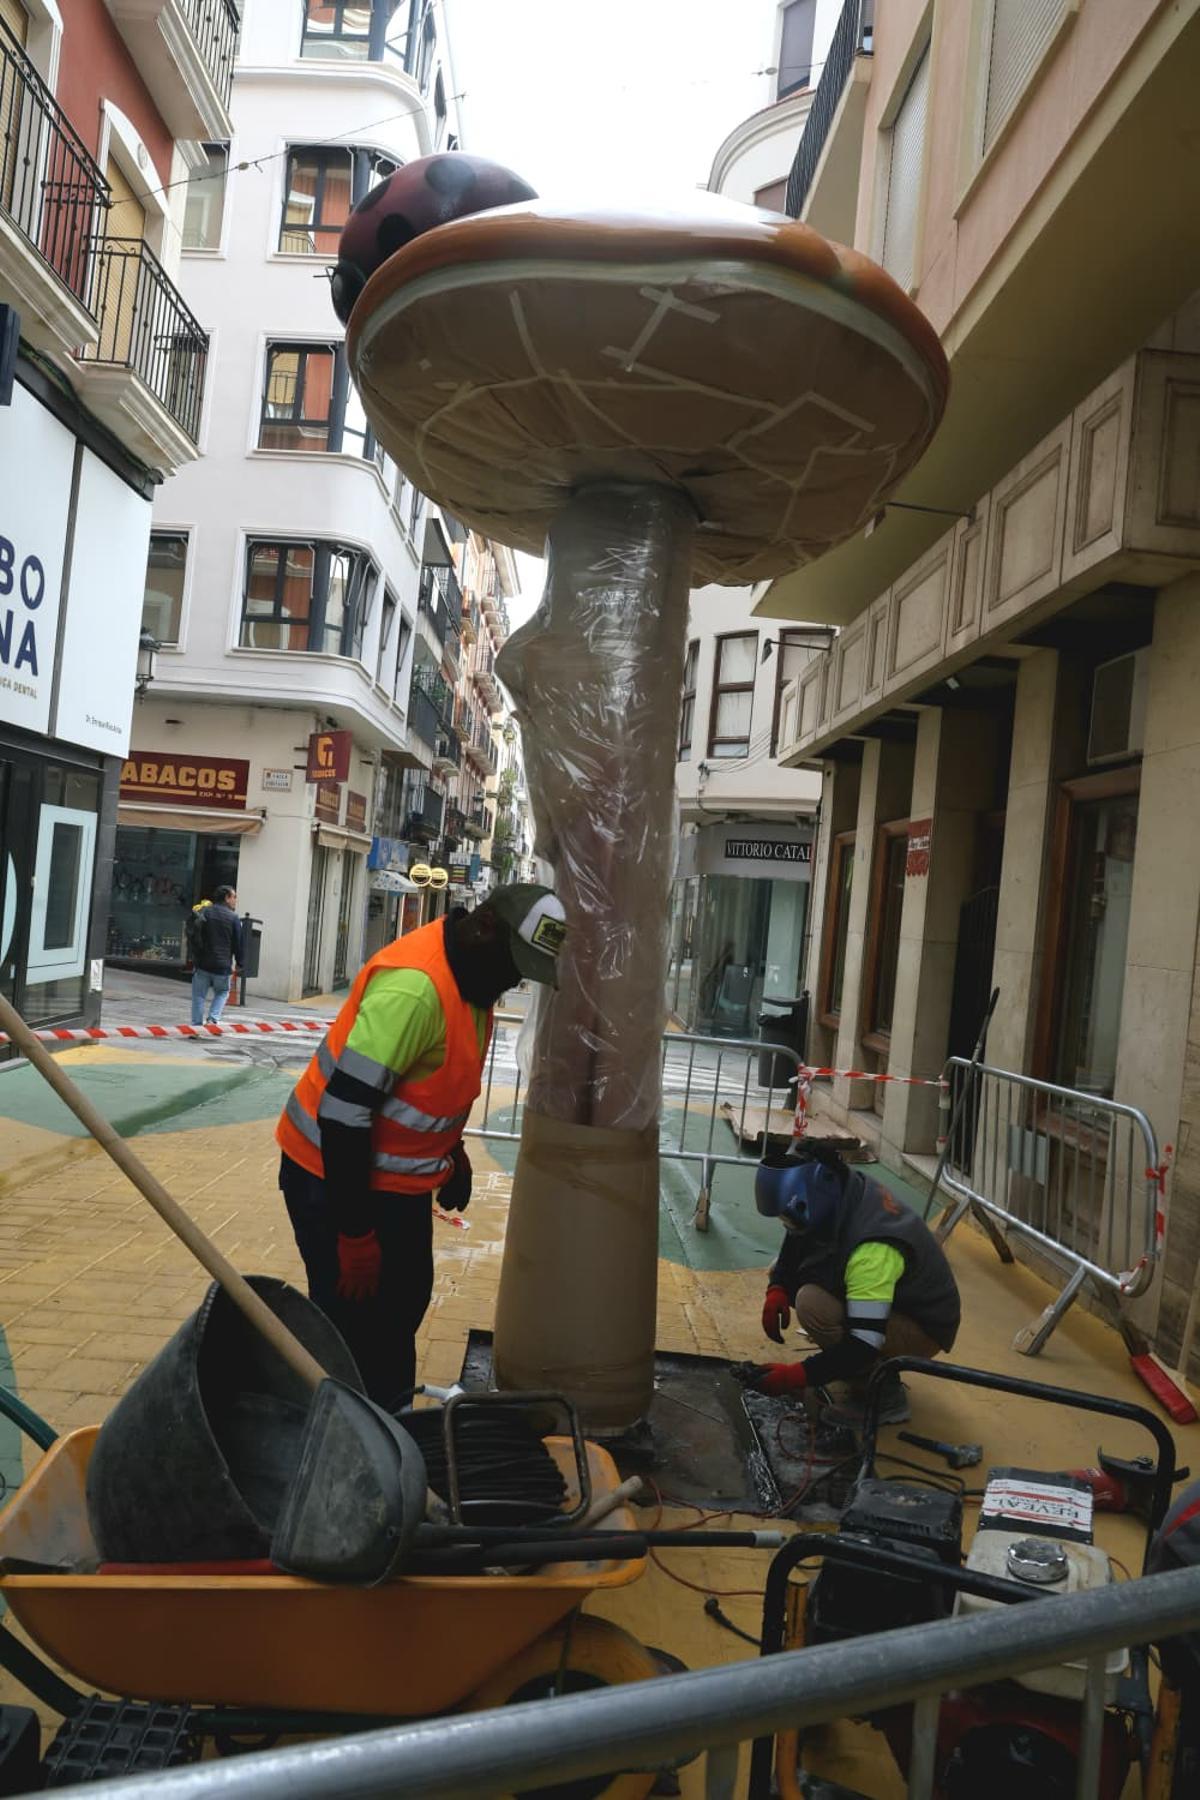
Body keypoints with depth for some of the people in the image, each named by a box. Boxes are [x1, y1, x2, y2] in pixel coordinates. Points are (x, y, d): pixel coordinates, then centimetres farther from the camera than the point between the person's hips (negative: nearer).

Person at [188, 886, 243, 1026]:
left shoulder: (203, 912, 4)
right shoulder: (233, 918, -5)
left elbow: (191, 935, 8)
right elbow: (238, 943, -2)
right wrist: (239, 963, 10)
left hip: (202, 963, 2)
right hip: (222, 966, -2)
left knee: (199, 996, 9)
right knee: (222, 992, 18)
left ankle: (197, 1025, 6)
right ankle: (212, 1019, 1)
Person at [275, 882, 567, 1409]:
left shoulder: (473, 974, 0)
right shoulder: (413, 988, -30)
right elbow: (343, 1111, -30)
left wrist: (452, 1152, 13)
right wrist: (355, 1235, -25)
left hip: (400, 1179, 10)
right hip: (337, 1177, -10)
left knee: (403, 1307, 20)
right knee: (359, 1332, -2)